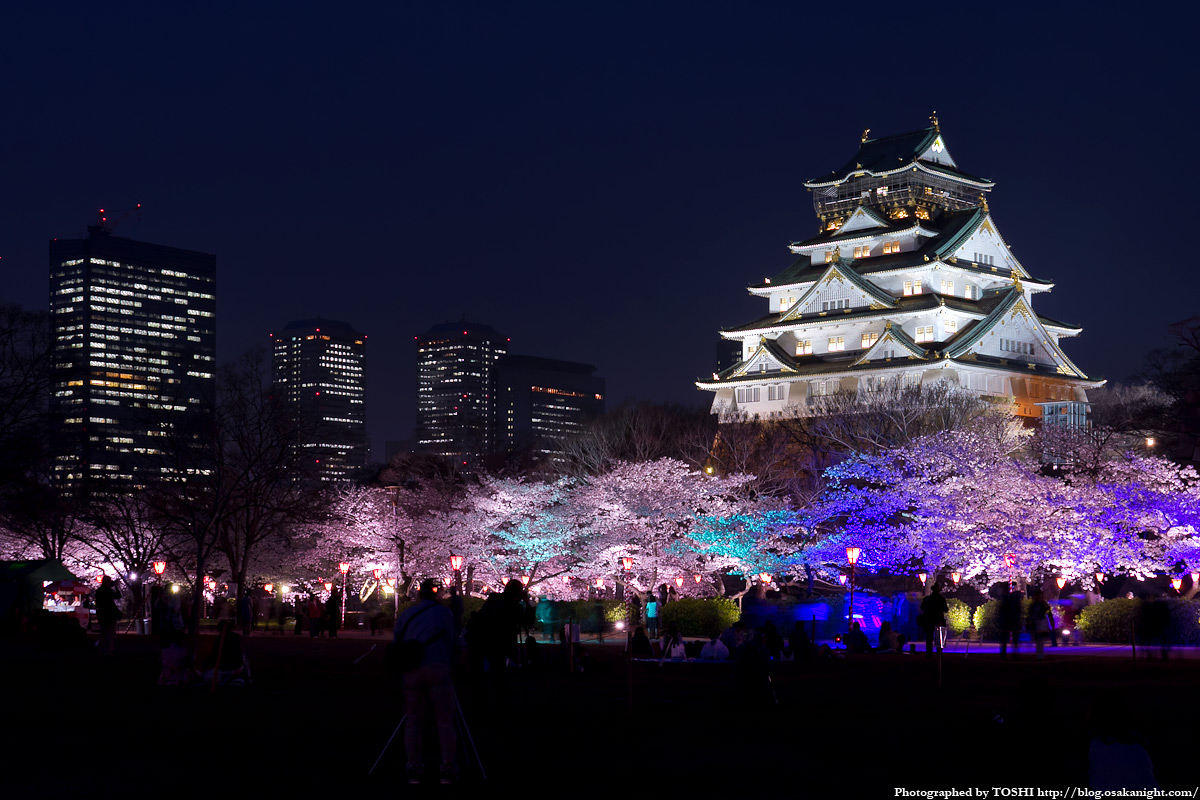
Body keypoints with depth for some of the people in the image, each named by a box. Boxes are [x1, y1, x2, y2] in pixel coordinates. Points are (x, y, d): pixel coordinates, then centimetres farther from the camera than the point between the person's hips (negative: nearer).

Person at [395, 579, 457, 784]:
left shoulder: (406, 614, 17)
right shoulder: (443, 612, 8)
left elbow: (397, 642, 19)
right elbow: (450, 642, 9)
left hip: (411, 672, 3)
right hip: (437, 669, -3)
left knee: (413, 721, 8)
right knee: (444, 720, 1)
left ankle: (414, 769, 2)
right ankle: (447, 769, -4)